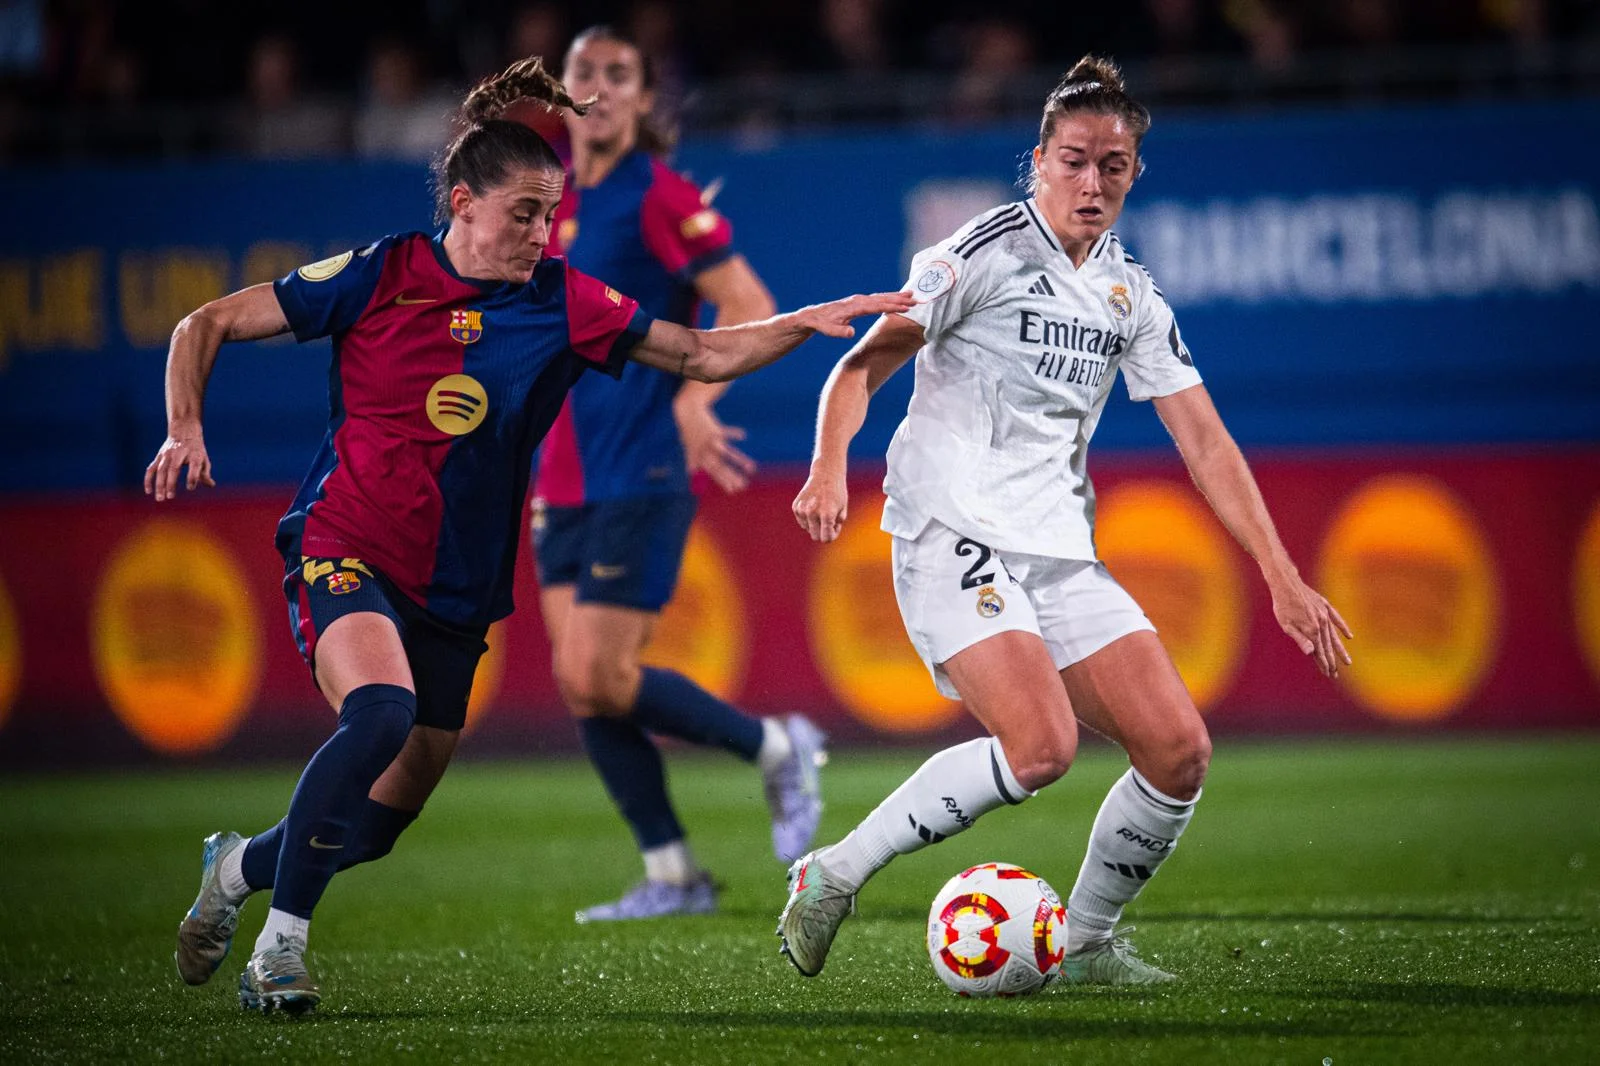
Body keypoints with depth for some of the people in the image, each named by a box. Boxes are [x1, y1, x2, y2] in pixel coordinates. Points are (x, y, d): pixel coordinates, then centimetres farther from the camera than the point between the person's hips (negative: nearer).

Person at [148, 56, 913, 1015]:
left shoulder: (562, 304, -1)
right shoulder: (381, 277, -8)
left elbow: (702, 356, 4)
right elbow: (208, 327, 0)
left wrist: (809, 322, -10)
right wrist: (186, 430, -15)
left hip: (457, 588, 5)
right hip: (345, 551, -5)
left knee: (392, 811, 9)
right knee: (381, 710, -33)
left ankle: (238, 867, 39)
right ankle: (281, 942, -22)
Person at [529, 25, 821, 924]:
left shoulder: (658, 195, -10)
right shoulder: (559, 200, 12)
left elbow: (751, 307, -14)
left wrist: (692, 401, -23)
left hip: (640, 479, -8)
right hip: (567, 478, 8)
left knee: (600, 678, -12)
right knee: (579, 683, 2)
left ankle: (779, 748, 10)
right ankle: (673, 876, 10)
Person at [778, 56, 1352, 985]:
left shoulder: (1131, 294, 13)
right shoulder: (986, 253, -6)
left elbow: (1203, 438, 12)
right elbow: (862, 366, -7)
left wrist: (1283, 578, 6)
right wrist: (830, 469, -27)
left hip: (1060, 552, 7)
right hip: (952, 534, -7)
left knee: (1180, 751, -6)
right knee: (1041, 747, -27)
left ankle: (1087, 943, 13)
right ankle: (832, 877, -13)